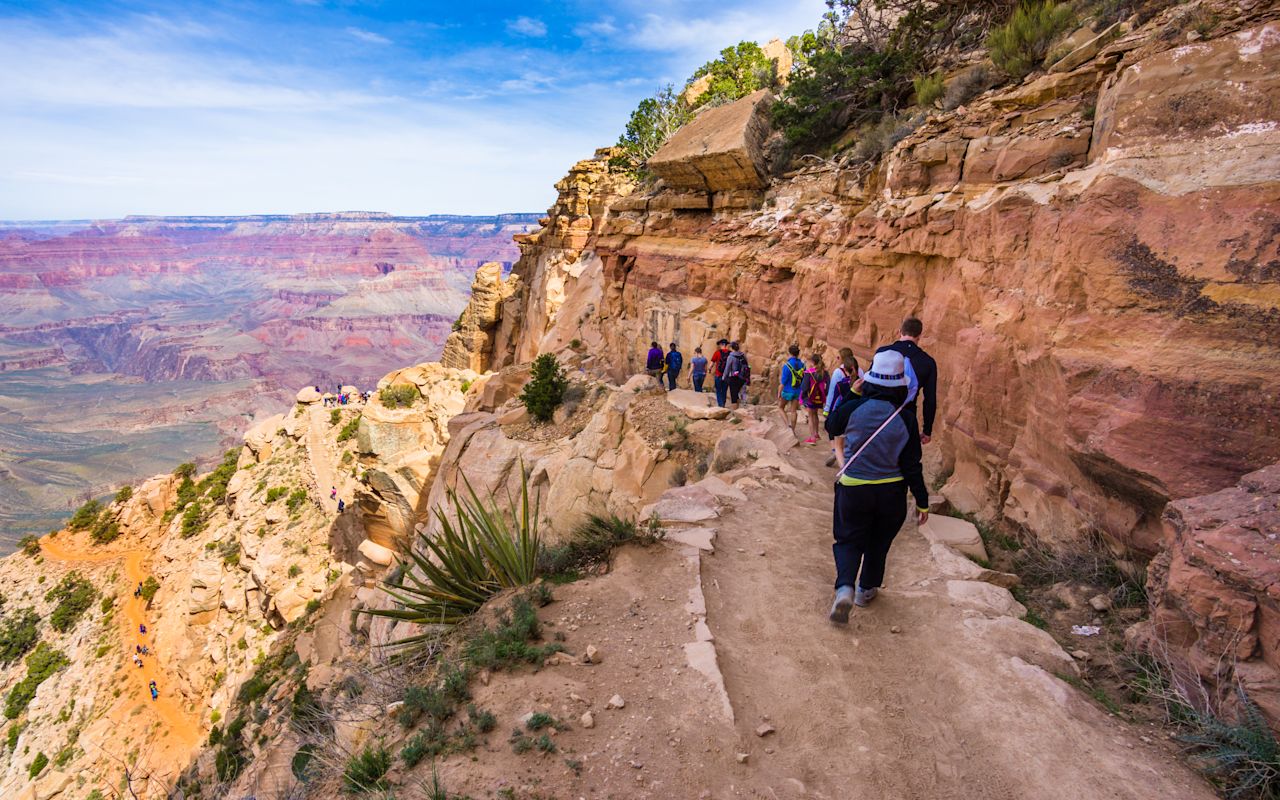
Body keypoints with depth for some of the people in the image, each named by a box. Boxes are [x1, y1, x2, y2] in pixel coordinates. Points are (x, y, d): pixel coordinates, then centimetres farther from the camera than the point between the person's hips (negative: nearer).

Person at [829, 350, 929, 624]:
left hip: (853, 488, -1)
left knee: (849, 540, 13)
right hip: (891, 492, 1)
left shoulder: (854, 407, -15)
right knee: (878, 543, 21)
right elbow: (911, 465, -10)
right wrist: (922, 501, 0)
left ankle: (845, 587, -10)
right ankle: (866, 590, 35)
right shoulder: (905, 419, -14)